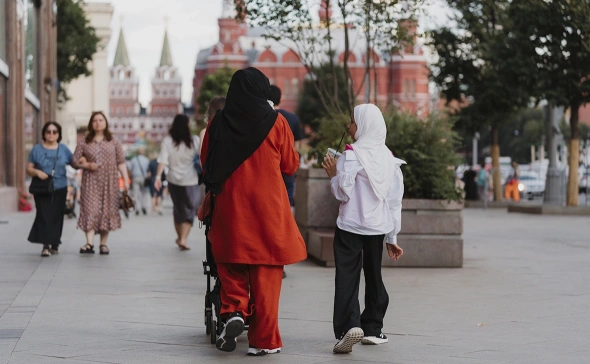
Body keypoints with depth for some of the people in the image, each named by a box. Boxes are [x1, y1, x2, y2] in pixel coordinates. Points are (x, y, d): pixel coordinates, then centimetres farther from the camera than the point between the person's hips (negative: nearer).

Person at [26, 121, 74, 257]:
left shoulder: (64, 149, 9)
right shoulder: (37, 149, 4)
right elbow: (29, 169, 5)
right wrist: (37, 172, -16)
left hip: (60, 189, 2)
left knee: (56, 216, 4)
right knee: (44, 215, -11)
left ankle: (54, 244, 17)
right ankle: (46, 245, -15)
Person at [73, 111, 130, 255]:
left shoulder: (113, 142, 9)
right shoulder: (84, 143, 7)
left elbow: (121, 162, 6)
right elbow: (75, 161, 8)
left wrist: (126, 179, -2)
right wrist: (87, 165, -10)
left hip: (109, 183, 1)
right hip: (90, 182, -1)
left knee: (107, 211, 1)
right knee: (90, 210, -11)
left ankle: (103, 244, 8)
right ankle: (89, 243, -17)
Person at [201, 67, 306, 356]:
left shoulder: (218, 124, 0)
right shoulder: (276, 122, -4)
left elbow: (206, 165, 10)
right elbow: (290, 165, 5)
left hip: (229, 207, 1)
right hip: (268, 208, -1)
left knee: (232, 265, 15)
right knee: (266, 273, 5)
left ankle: (233, 311, -9)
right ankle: (263, 340, 6)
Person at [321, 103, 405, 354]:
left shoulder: (353, 154, -10)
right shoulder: (389, 158, 6)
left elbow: (343, 193, -13)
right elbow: (395, 200, 8)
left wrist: (333, 175, 5)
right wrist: (392, 236, 13)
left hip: (350, 227, -5)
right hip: (378, 228, 5)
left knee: (347, 277, -6)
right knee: (374, 277, 17)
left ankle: (349, 326, -22)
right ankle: (372, 329, 21)